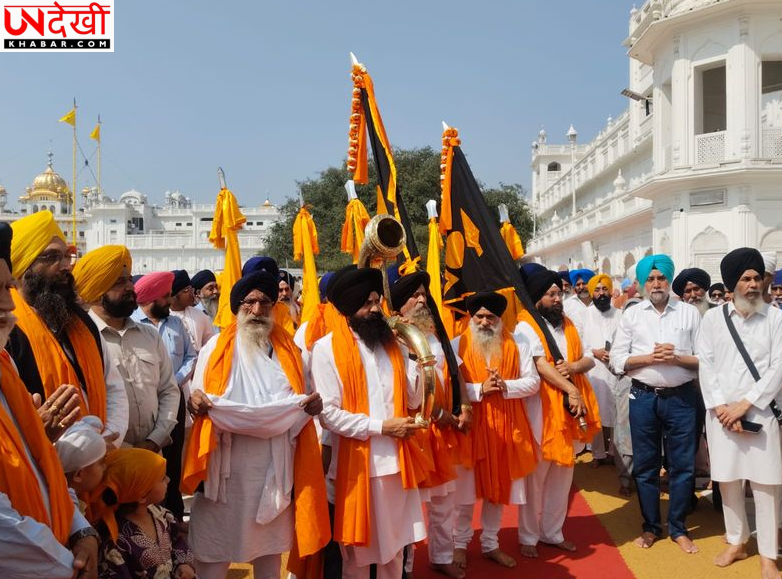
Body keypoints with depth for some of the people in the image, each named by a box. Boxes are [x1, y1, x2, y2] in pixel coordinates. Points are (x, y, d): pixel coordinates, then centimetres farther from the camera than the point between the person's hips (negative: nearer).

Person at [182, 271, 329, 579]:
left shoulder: (288, 349, 9)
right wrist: (195, 400, -25)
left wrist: (313, 403, -9)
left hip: (275, 464, 3)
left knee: (272, 541, 14)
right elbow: (197, 398, -2)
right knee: (215, 543, 3)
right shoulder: (217, 347, 1)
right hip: (227, 463, -2)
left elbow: (299, 402, 13)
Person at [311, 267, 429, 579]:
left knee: (393, 541, 18)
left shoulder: (394, 346, 9)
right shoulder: (327, 348, -8)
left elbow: (411, 402, 6)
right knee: (358, 546, 12)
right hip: (357, 462, -4)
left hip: (396, 459, 5)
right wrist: (380, 427, -15)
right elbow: (328, 413, -14)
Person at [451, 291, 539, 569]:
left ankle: (490, 544, 28)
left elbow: (533, 381, 1)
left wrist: (505, 386, -15)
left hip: (506, 426, 3)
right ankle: (460, 543, 24)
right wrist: (479, 390, -20)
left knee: (499, 486, 13)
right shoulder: (458, 345, -3)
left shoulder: (517, 345, 4)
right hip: (469, 425, -2)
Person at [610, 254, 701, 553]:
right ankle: (651, 526, 25)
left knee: (683, 466, 6)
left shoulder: (690, 313, 3)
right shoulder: (632, 314, 4)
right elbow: (617, 358, 0)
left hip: (681, 397, 0)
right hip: (643, 397, 1)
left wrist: (676, 358, -16)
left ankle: (678, 528, 24)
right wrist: (650, 357, -13)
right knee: (645, 466, 9)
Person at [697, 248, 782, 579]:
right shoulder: (712, 318, 4)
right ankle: (736, 542, 27)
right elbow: (706, 366, 1)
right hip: (722, 413, 2)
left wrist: (744, 403, -11)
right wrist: (721, 407, -9)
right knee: (728, 480, 10)